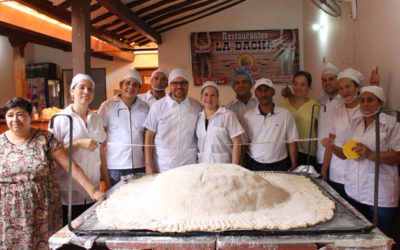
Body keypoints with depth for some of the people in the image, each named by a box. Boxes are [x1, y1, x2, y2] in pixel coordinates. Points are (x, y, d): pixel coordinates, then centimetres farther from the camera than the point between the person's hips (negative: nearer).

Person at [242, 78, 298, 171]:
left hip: (279, 167, 0)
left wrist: (293, 166, -1)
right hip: (254, 166, 1)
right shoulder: (248, 116, 3)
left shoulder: (285, 114, 0)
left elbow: (292, 142, 3)